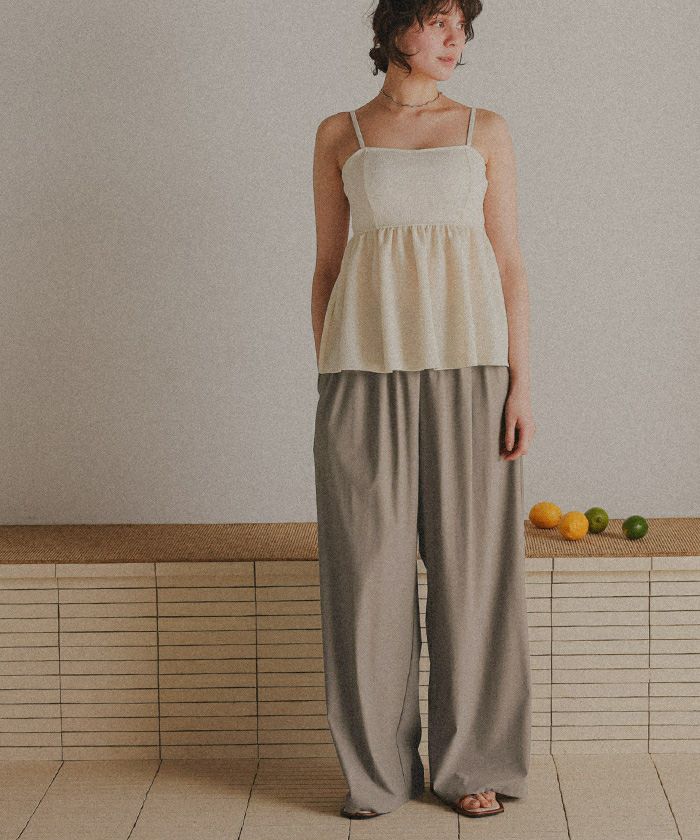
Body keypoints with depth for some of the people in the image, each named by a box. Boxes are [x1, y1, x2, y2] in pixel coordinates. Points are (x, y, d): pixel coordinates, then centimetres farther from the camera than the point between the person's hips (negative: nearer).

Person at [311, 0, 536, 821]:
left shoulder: (486, 131, 10)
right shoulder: (338, 136, 10)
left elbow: (510, 266, 6)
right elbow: (327, 267, 10)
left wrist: (520, 384, -3)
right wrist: (330, 389, 3)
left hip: (467, 363, 0)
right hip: (369, 366, 0)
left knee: (471, 561, 1)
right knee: (369, 567, 0)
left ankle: (471, 761, 14)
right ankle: (377, 767, 12)